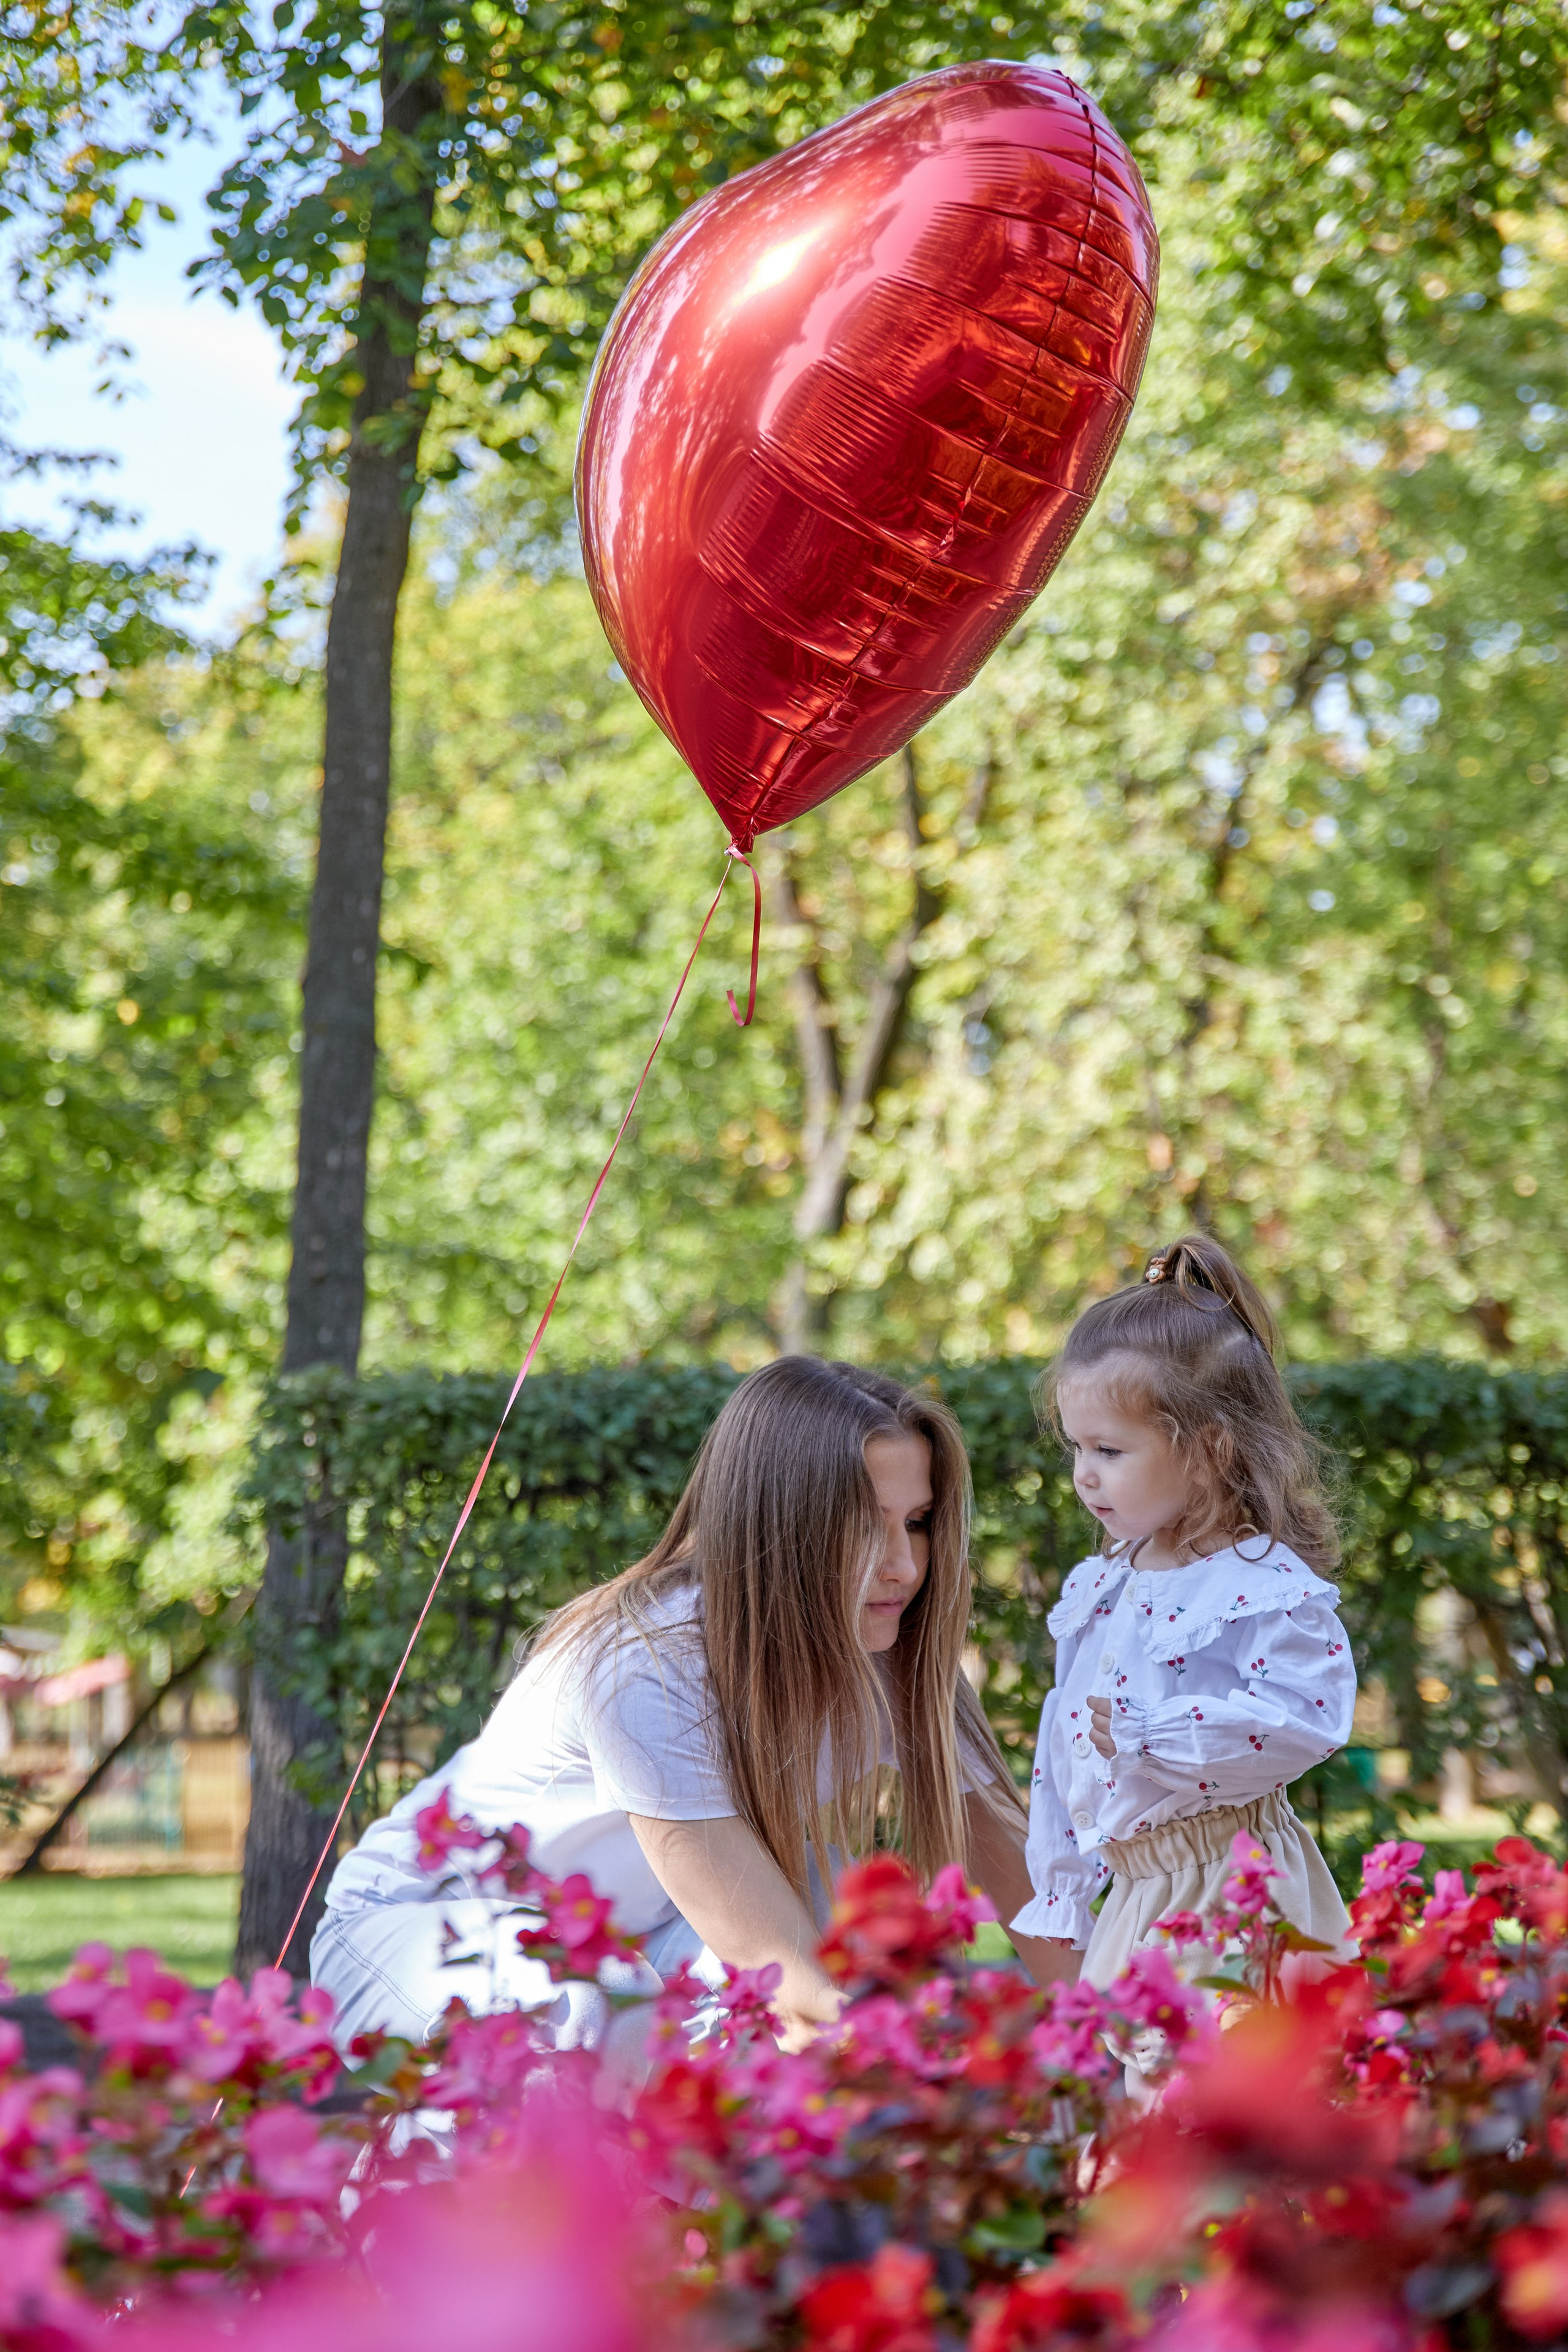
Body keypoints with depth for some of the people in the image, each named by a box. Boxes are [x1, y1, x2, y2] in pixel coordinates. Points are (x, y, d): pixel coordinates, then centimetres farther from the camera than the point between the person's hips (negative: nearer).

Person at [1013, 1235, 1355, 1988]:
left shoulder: (1267, 1588, -14)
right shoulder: (1097, 1589, 11)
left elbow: (1307, 1717, -26)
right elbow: (1064, 1748, 17)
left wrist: (1151, 1735, -24)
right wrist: (1060, 1903, 18)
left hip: (1236, 1897, -7)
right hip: (1132, 1896, 7)